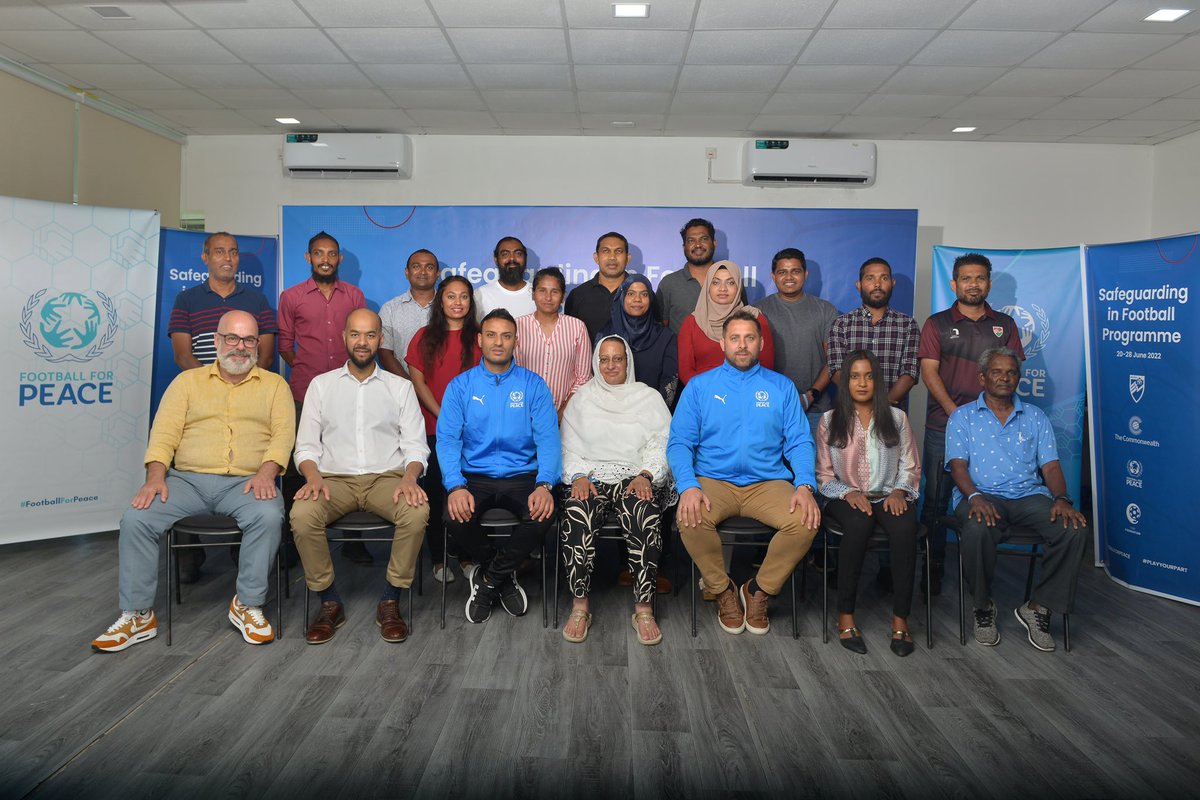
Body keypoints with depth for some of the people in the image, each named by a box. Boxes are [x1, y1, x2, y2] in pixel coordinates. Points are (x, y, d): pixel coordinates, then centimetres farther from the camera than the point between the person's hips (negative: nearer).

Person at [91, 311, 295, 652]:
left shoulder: (274, 385, 13)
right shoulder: (188, 381, 16)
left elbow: (283, 433, 0)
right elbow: (164, 433, 7)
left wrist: (266, 472, -18)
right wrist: (156, 476, -10)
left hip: (245, 483, -2)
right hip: (187, 480, 2)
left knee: (268, 516, -33)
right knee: (134, 519, -21)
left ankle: (248, 605, -14)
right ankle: (137, 615, -4)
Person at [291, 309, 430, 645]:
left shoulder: (400, 387, 11)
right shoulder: (321, 384, 12)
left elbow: (415, 444, 4)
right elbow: (306, 444, 8)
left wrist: (409, 477, -17)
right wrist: (313, 476, -13)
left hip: (387, 477, 0)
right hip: (335, 478, 1)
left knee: (418, 511, -32)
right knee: (302, 514, -31)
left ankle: (390, 601, -13)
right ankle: (330, 602, -9)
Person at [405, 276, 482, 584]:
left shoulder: (479, 338, 7)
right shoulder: (425, 336, 7)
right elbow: (417, 380, 1)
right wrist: (442, 415, -9)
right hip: (433, 429, 0)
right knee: (435, 493, 3)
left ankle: (467, 557, 15)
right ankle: (438, 559, 14)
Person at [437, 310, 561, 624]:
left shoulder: (533, 385, 5)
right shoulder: (460, 386, 6)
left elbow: (548, 438, -3)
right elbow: (447, 439, -3)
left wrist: (544, 485, -22)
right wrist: (455, 486, -22)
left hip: (522, 476, 0)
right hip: (475, 477, 0)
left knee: (543, 516, -30)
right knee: (456, 518, -30)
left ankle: (488, 580, -2)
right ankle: (504, 577, 3)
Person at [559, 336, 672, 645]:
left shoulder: (649, 398, 16)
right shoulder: (582, 399, 19)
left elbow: (661, 445, 6)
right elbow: (569, 447, 12)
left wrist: (646, 475, -12)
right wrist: (579, 476, -7)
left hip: (637, 480, -1)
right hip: (592, 478, 1)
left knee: (643, 519, -35)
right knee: (577, 518, -33)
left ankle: (643, 608, -24)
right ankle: (580, 605, -23)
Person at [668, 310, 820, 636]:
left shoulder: (782, 387, 12)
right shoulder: (700, 386, 8)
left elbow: (800, 442, 6)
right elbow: (679, 442, 0)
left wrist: (805, 486, -14)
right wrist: (688, 486, -19)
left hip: (768, 483, 1)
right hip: (714, 481, -1)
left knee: (806, 521, -26)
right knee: (690, 518, -32)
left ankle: (760, 589, 1)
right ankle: (722, 590, -2)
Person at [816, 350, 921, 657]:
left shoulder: (896, 418, 13)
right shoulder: (830, 420, 8)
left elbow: (910, 467, 11)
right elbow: (824, 475, 5)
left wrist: (899, 491, -8)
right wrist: (848, 492, -13)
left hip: (889, 496, 2)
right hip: (847, 497, -1)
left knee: (905, 527, -33)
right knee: (859, 523, -36)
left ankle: (900, 618, -24)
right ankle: (845, 614, -26)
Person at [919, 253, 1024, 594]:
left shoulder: (1004, 325, 13)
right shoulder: (938, 324, 7)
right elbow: (929, 371, -2)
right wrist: (956, 413, -12)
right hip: (944, 426, -1)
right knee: (935, 500, 1)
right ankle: (933, 568, 11)